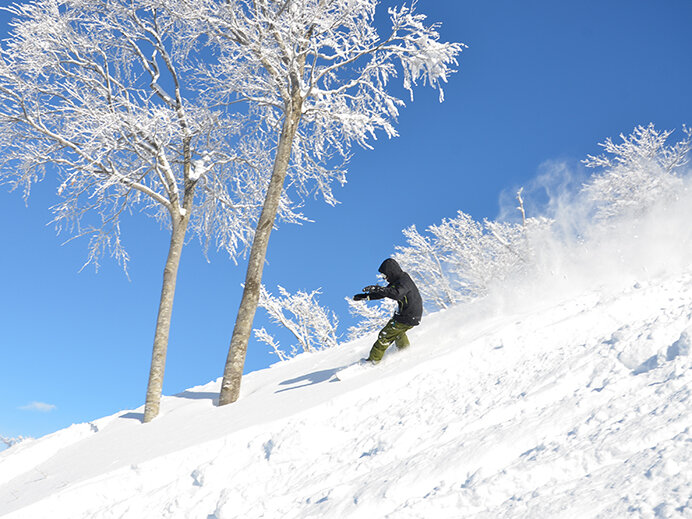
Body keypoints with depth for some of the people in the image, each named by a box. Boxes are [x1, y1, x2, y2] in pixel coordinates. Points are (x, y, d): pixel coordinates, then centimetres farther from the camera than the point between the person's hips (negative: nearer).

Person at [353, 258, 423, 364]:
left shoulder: (404, 281, -23)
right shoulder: (397, 280, 9)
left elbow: (397, 294, -43)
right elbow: (383, 293, 17)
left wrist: (378, 289, -47)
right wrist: (365, 296, 11)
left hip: (408, 318, -10)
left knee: (385, 335, -5)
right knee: (397, 331, 34)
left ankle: (373, 359, 4)